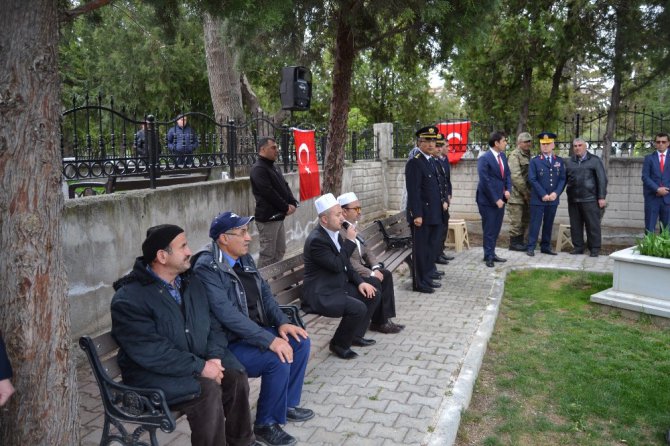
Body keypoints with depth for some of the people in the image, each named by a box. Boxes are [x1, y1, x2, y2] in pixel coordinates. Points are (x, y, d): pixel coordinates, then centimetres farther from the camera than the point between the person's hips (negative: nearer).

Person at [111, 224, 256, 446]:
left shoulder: (191, 282, 6)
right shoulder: (129, 299, -17)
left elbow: (213, 325, 7)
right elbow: (152, 353, -25)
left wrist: (215, 357, -13)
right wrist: (200, 367, -25)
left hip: (199, 363, 7)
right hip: (152, 373, -6)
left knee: (236, 376, -15)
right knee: (207, 390, -28)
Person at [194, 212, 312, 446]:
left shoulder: (244, 258, 5)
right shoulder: (207, 267, -22)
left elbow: (265, 293, 10)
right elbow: (227, 314, -30)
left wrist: (282, 322, -6)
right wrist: (269, 340, -32)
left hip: (255, 332, 9)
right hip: (228, 343, -9)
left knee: (300, 342, 0)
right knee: (278, 360, -25)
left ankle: (288, 404, 18)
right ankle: (266, 424, -2)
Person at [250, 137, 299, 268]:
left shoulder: (273, 167, 16)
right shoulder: (258, 169, -14)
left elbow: (284, 186, 16)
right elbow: (269, 193, -20)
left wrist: (293, 203, 0)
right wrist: (286, 208, -13)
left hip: (278, 216, 10)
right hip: (267, 218, -9)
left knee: (280, 251, 15)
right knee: (267, 254, -3)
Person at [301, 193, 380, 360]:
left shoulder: (335, 233, 6)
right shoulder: (316, 240, -22)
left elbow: (346, 264, 14)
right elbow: (337, 266, -25)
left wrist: (359, 282, 1)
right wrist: (349, 241, -19)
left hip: (338, 285, 10)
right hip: (321, 294, -10)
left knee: (372, 295, 7)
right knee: (358, 308, -25)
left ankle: (355, 335, 20)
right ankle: (339, 344, -2)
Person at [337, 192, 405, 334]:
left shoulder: (352, 226, 9)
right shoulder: (339, 231, -23)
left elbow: (365, 250, 13)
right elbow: (348, 261, -26)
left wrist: (376, 267, -3)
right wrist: (370, 273, -21)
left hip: (359, 267, 10)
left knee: (386, 275, -4)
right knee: (374, 283, -23)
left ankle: (385, 318, -1)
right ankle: (378, 322, -2)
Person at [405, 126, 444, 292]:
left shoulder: (433, 161, 15)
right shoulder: (414, 163, -13)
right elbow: (413, 192, -18)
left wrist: (442, 203, 14)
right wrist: (417, 215, -21)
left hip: (434, 214, 9)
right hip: (422, 214, -9)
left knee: (432, 246, 16)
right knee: (421, 248, 0)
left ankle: (428, 276, 28)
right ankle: (419, 283, 10)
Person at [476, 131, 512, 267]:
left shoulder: (502, 156, 9)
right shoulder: (484, 159, -15)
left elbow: (507, 174, 15)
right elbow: (485, 182, -17)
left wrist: (508, 190, -3)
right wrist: (495, 200, -16)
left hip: (500, 199, 7)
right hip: (488, 200, -7)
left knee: (496, 228, 12)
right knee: (489, 230, 2)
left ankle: (491, 253, 23)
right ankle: (488, 256, 12)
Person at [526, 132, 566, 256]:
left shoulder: (559, 161, 10)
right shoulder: (535, 161, 0)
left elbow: (562, 179, 6)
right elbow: (532, 179, -7)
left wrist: (556, 193, -9)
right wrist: (543, 195, -13)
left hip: (553, 199, 3)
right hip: (538, 199, -3)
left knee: (549, 224, 9)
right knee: (535, 223, -2)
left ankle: (545, 246, 18)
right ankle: (531, 247, 3)